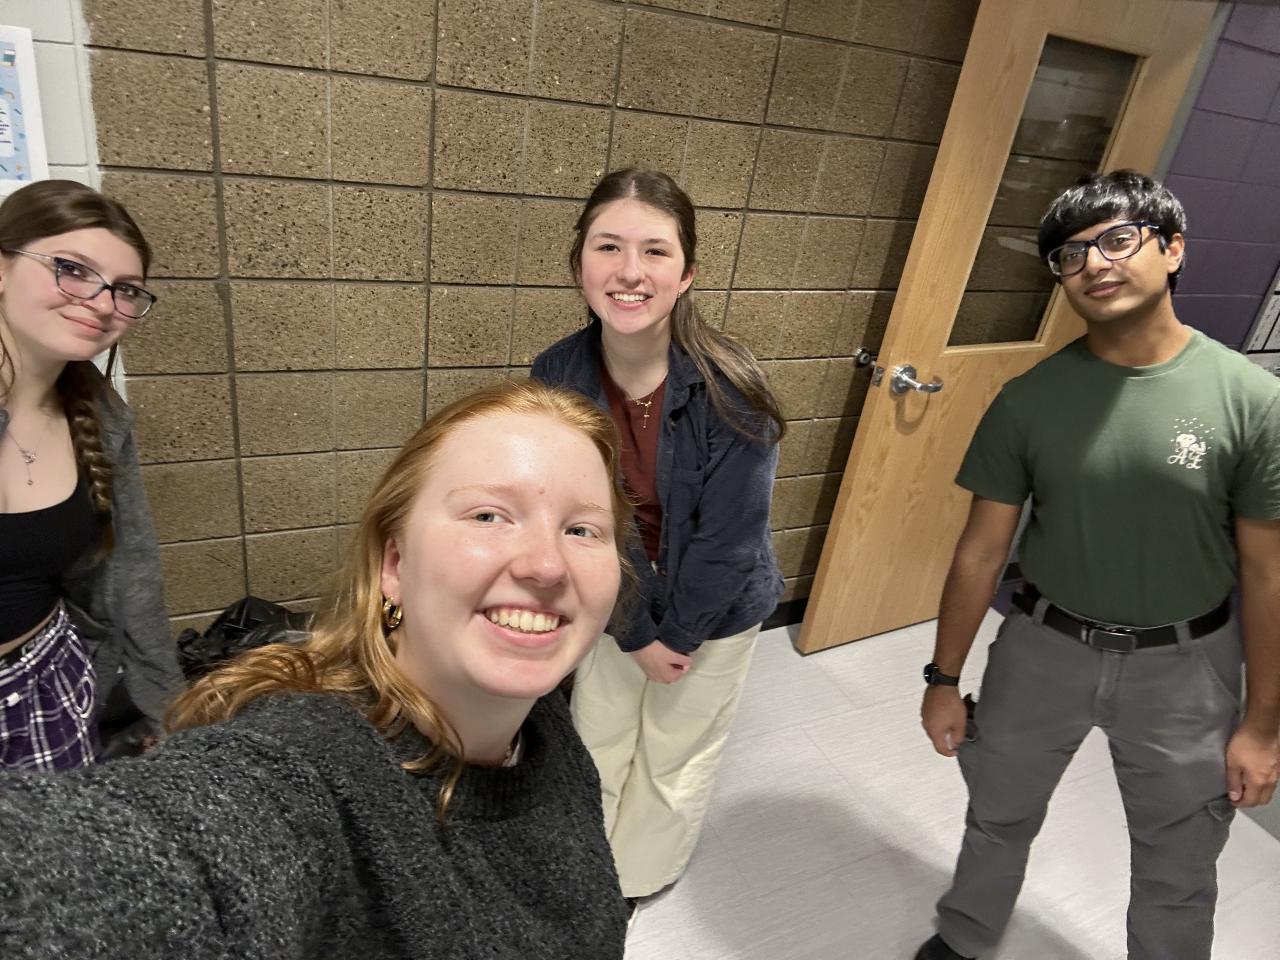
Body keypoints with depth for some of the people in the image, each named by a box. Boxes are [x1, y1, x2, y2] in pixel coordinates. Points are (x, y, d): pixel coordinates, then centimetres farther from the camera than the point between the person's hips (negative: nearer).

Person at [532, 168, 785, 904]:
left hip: (714, 609, -2)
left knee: (675, 760, 19)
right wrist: (633, 631, -11)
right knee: (598, 744, 22)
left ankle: (639, 879, 51)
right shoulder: (558, 376, -18)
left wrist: (676, 632, -11)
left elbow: (727, 540, -22)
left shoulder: (731, 393, -30)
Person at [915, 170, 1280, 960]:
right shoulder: (1028, 399, -10)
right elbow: (982, 550, -5)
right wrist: (944, 678, -1)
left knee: (1178, 873, 19)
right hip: (1043, 648, 1)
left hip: (1183, 666, -1)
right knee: (999, 818, 22)